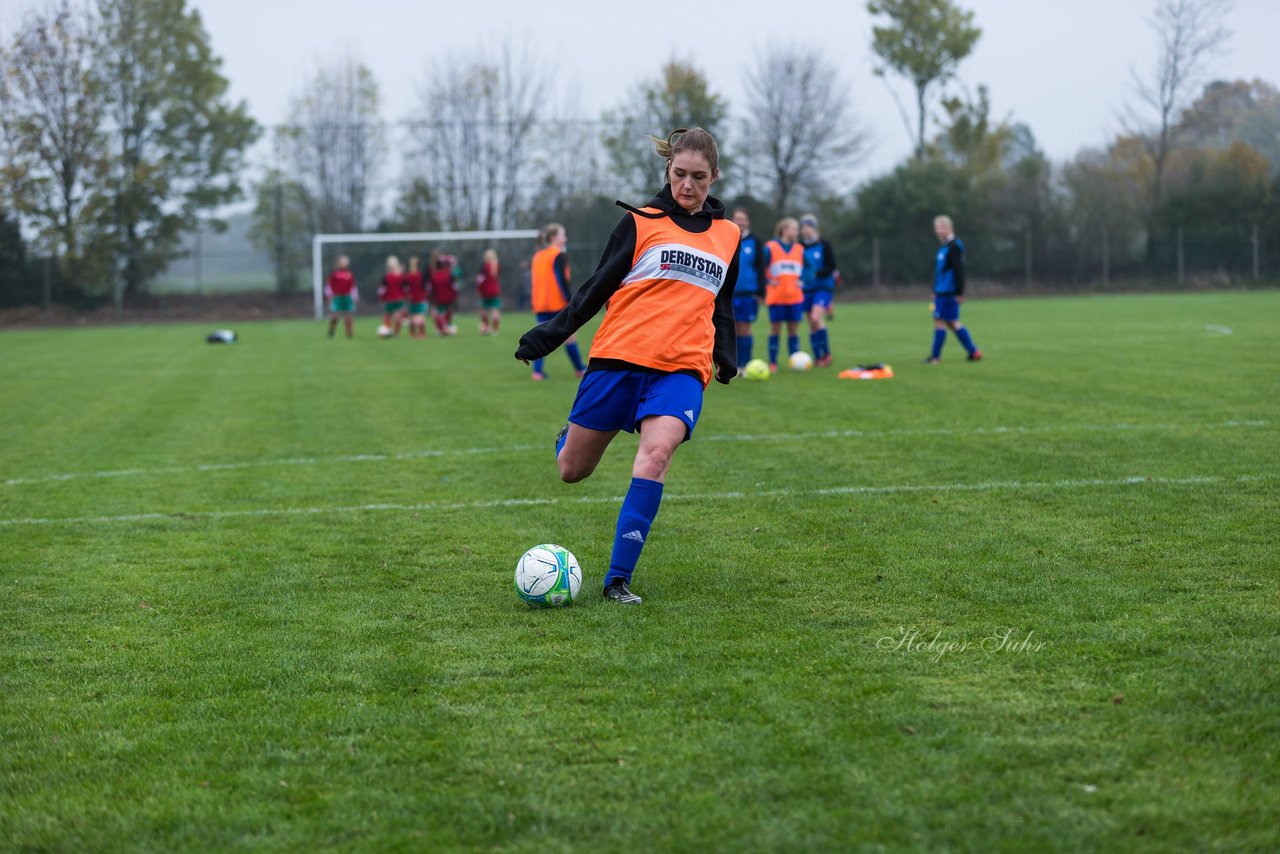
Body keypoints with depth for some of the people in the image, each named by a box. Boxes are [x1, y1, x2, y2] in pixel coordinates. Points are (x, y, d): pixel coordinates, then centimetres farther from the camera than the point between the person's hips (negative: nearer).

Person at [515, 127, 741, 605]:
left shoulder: (728, 236, 17)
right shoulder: (641, 222, 5)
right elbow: (598, 287, 6)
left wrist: (726, 359, 16)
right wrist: (550, 334, -3)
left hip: (683, 370, 1)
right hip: (620, 357, -1)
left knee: (656, 452, -26)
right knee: (572, 471, 2)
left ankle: (618, 579, -24)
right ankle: (570, 437, 43)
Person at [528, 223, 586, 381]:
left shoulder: (537, 256, 13)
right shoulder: (559, 256, -9)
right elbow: (562, 280, -16)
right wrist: (571, 301, -16)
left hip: (540, 304, 6)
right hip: (558, 303, -6)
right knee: (569, 334, 6)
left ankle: (537, 371, -12)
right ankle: (579, 370, 14)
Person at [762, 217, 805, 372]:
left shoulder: (799, 249, 9)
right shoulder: (770, 247, -3)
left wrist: (801, 281, 5)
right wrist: (767, 282, -9)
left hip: (794, 296, 3)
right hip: (776, 297, -3)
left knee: (792, 329, 5)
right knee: (775, 329, 0)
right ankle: (772, 363, 6)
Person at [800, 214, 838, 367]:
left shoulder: (824, 244, -7)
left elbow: (831, 268, -9)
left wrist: (816, 274, -23)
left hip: (823, 287, -5)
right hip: (806, 289, 5)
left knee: (816, 318, -22)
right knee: (812, 324, 6)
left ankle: (826, 353, -9)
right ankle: (818, 357, 16)